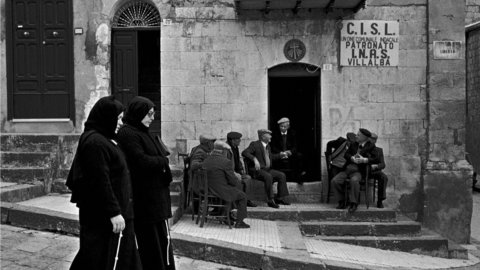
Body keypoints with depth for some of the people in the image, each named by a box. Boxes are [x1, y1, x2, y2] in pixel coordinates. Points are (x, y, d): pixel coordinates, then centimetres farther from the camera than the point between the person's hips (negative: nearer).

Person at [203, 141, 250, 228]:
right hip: (221, 191, -8)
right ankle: (239, 222, 17)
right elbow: (233, 180, -13)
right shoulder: (226, 162, -18)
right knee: (242, 196, 16)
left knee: (234, 191, 33)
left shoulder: (206, 160, 2)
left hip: (208, 190, 8)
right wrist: (239, 183, 10)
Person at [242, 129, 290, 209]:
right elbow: (244, 153, -22)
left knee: (282, 175, -8)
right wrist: (255, 159, -35)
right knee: (268, 176, -35)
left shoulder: (267, 145, 17)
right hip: (257, 170, -8)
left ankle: (280, 198, -5)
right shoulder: (255, 144, -8)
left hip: (267, 169, 8)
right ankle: (270, 200, -31)